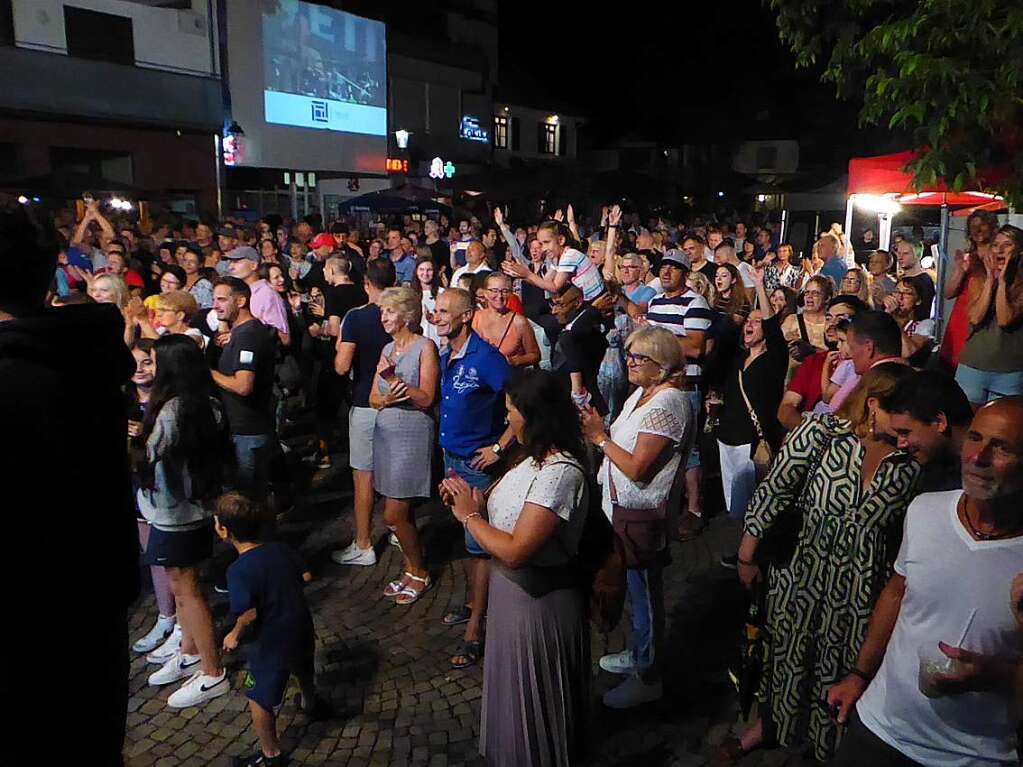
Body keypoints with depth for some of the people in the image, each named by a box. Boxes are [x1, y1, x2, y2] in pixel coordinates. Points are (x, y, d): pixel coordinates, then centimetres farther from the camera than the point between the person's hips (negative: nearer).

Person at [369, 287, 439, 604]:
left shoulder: (425, 347, -7)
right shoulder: (387, 349, 13)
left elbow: (426, 398, -13)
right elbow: (373, 399, 10)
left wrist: (394, 380, -21)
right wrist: (388, 398, -11)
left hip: (412, 434, -7)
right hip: (386, 433, 7)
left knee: (394, 515, -5)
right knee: (400, 513, 12)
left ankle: (419, 573, 14)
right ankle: (410, 569, 26)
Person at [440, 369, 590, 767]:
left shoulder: (560, 473, -30)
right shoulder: (540, 458, 1)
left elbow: (515, 551, -33)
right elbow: (511, 514, 7)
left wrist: (469, 515, -20)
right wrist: (468, 497, -10)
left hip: (537, 603, -9)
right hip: (514, 590, 9)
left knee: (531, 703, 14)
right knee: (514, 689, 29)